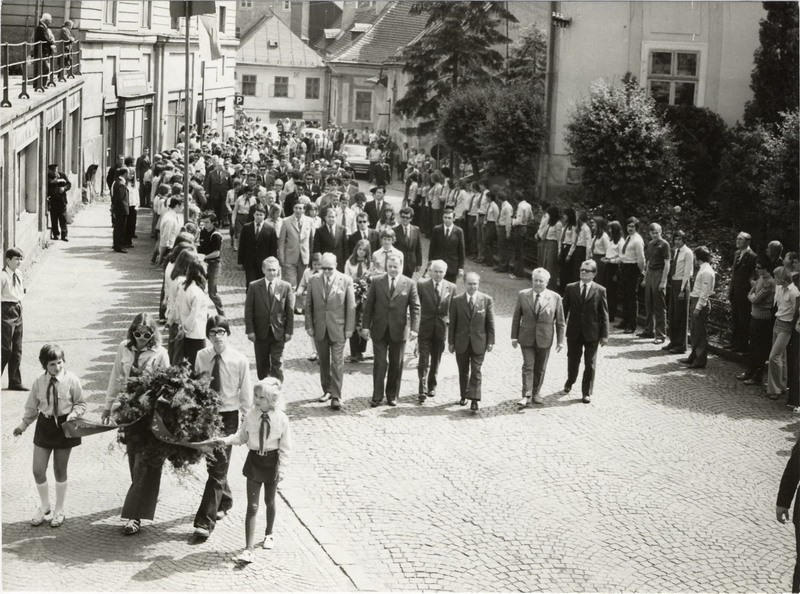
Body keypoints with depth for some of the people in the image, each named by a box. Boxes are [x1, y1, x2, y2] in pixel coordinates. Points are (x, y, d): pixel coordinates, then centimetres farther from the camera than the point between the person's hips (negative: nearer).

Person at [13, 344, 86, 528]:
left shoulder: (71, 380, -11)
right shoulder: (39, 382, -5)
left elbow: (81, 404, -2)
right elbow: (32, 407, 6)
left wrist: (73, 415, -19)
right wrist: (23, 425, 2)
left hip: (64, 425, -2)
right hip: (45, 425, 2)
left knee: (60, 470, 8)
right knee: (38, 470, 2)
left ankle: (59, 510, 27)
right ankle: (45, 507, 26)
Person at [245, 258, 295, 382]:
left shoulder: (286, 287, -2)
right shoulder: (254, 287, -3)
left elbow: (290, 311, 1)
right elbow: (248, 311, -1)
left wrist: (289, 331, -3)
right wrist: (250, 330, -7)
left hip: (278, 332, -1)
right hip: (260, 333, 1)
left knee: (277, 364, -1)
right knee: (262, 365, 11)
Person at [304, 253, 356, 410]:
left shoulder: (346, 281, -5)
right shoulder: (313, 281, 1)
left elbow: (351, 307, -2)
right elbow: (309, 305, 6)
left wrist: (349, 329, -5)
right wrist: (309, 326, 1)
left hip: (338, 328, -3)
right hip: (319, 328, 3)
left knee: (337, 363, -4)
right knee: (323, 362, 12)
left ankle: (336, 397, -2)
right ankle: (327, 390, 25)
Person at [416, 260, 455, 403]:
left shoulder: (451, 287, 2)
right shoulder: (421, 284, -4)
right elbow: (416, 305, 0)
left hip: (441, 328, 2)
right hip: (425, 327, -2)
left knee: (436, 360, 12)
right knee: (424, 360, -7)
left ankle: (432, 386, 26)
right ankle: (422, 389, -7)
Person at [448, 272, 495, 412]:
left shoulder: (487, 300, -3)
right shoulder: (456, 300, -2)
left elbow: (490, 322, 0)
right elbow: (452, 323, 2)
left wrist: (491, 341, -3)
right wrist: (451, 342, 1)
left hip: (479, 342, -2)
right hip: (461, 342, 2)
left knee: (476, 372, -3)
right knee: (463, 371, 12)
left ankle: (474, 400, -4)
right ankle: (464, 395, 26)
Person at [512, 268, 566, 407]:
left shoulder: (555, 297, -3)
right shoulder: (523, 295, -1)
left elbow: (560, 321, 1)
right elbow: (516, 317, 4)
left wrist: (560, 340, -1)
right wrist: (514, 336, 1)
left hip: (544, 339, 0)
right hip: (526, 338, 0)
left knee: (540, 368, 10)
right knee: (527, 367, -5)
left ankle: (536, 393, 24)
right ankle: (526, 396, -3)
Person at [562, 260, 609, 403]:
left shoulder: (600, 290, -5)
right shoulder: (571, 288, 0)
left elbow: (604, 314, -2)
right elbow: (564, 309, 5)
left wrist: (604, 335, -4)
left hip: (592, 333, -2)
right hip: (574, 332, 2)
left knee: (590, 365, 5)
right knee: (572, 361, 16)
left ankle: (587, 393, 17)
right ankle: (570, 382, 42)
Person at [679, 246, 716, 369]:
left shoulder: (706, 272, -18)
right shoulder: (702, 269, 11)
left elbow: (704, 292, -20)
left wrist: (698, 307, -20)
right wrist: (694, 305, 12)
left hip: (701, 303, -10)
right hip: (695, 301, 10)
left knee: (701, 333, -1)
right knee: (695, 332, 18)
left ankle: (700, 361, 6)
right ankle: (693, 357, 28)